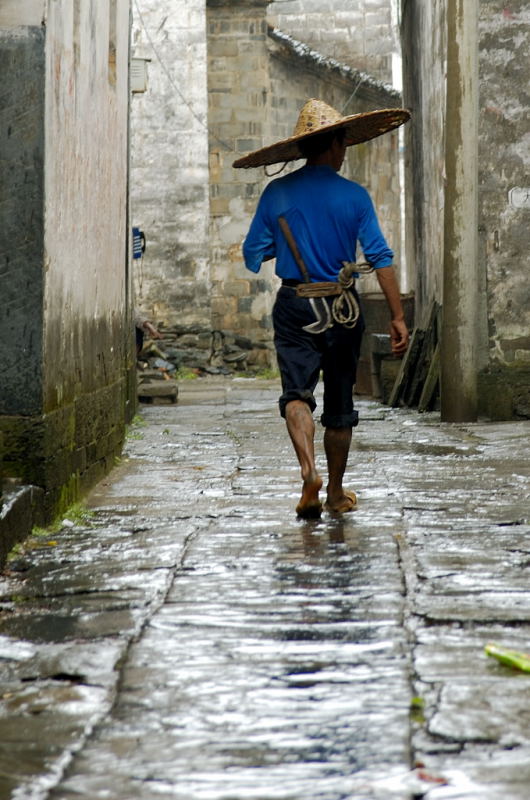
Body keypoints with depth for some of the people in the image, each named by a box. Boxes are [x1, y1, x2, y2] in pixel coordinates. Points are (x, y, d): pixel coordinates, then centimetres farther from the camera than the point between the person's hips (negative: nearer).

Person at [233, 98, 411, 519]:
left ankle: (308, 469, -31)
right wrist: (398, 317, -7)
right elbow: (380, 257, -8)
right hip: (341, 307, 0)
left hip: (294, 306, 0)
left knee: (297, 392, -5)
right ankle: (336, 492, 23)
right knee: (340, 400, 12)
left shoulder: (276, 193, 1)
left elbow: (253, 256, 4)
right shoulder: (354, 196, -2)